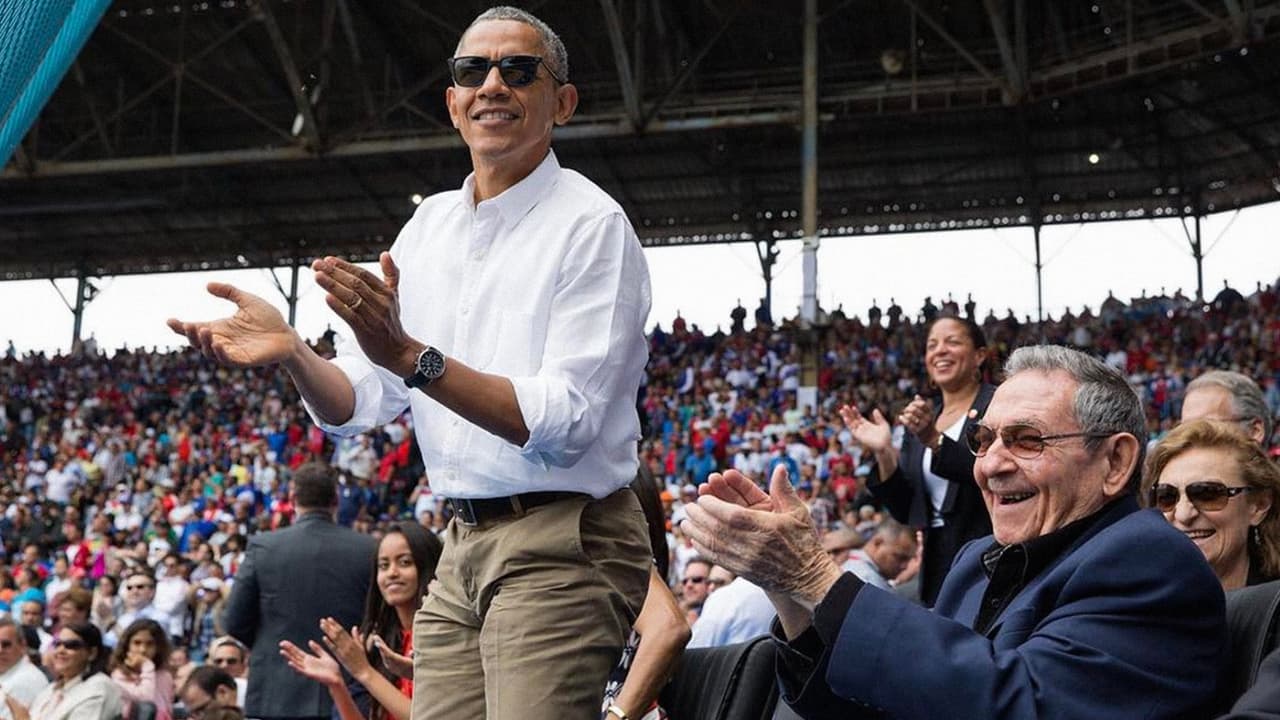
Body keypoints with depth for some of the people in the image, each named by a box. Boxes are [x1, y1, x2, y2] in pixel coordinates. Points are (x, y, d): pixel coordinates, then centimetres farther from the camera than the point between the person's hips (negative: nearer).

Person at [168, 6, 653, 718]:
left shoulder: (592, 224, -10)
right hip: (464, 548, 6)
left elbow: (563, 426, -20)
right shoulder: (430, 224, 11)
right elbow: (355, 407, 7)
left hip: (561, 550, -6)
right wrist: (292, 353, -14)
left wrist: (411, 356, -29)